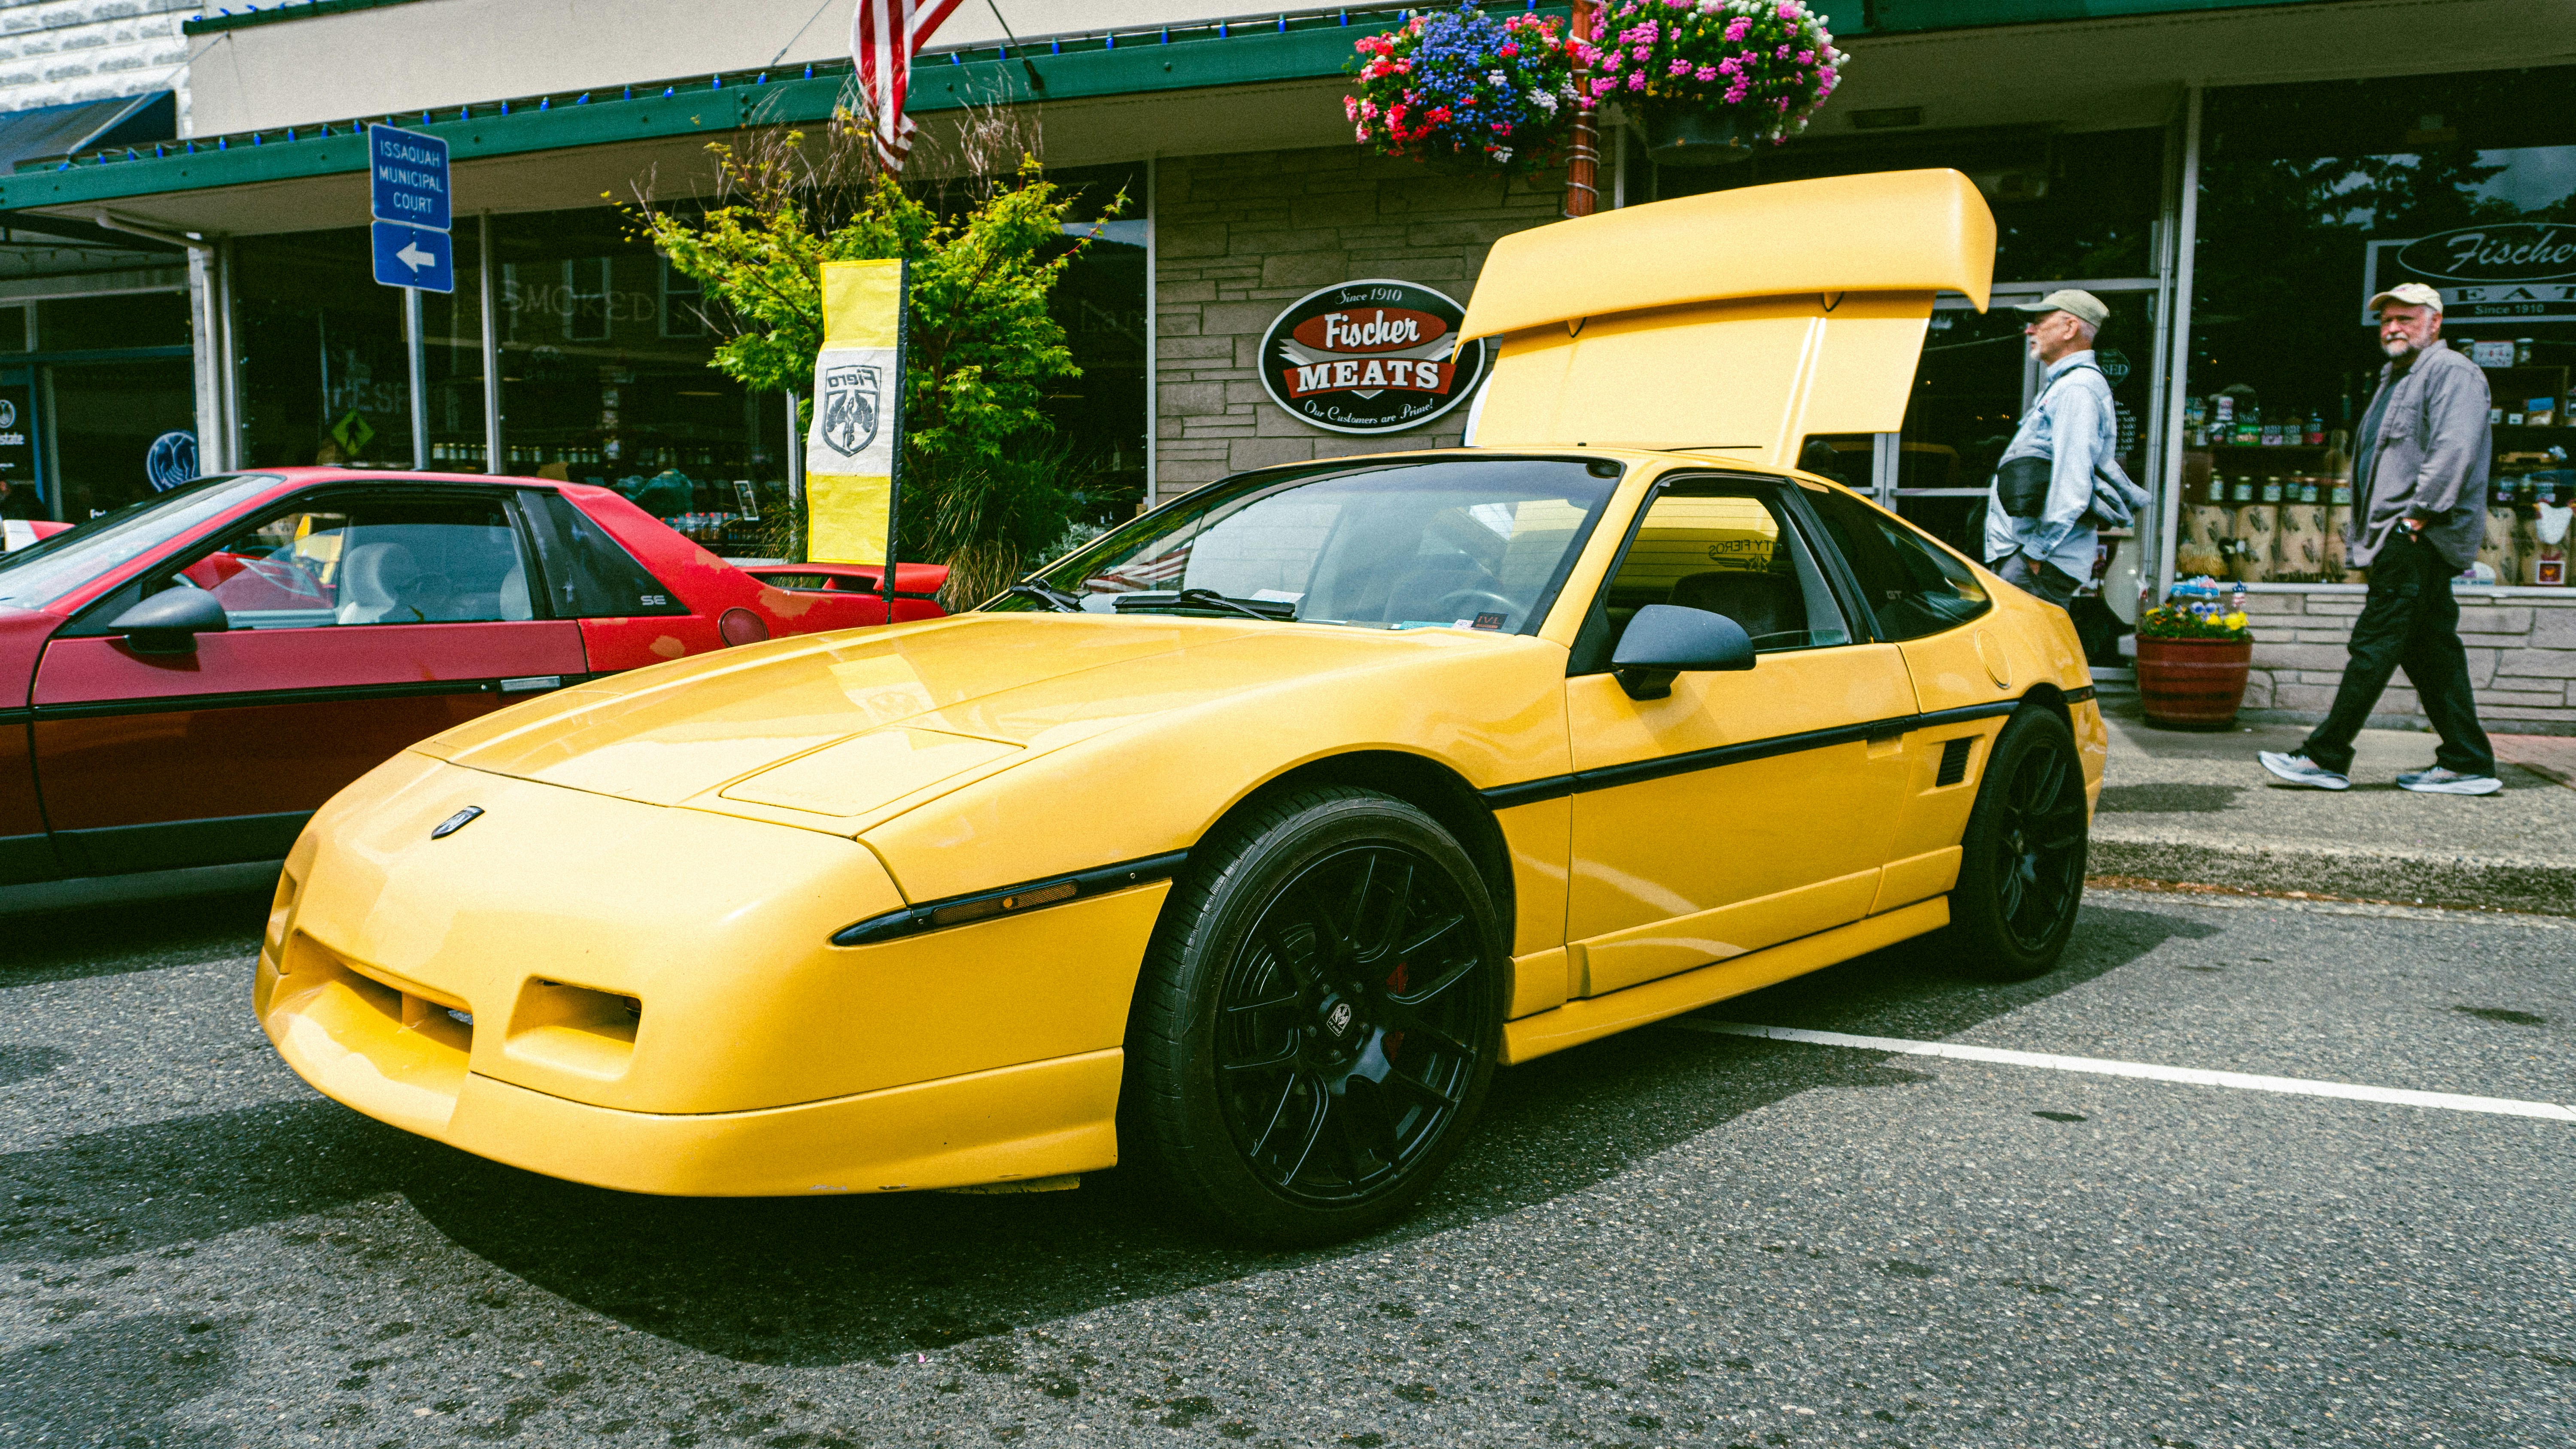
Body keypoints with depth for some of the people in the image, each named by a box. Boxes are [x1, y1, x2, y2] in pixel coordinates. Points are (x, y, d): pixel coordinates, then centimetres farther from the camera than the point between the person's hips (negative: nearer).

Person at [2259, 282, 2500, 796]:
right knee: (2429, 651, 9)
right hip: (2399, 539, 10)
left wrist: (2416, 517, -21)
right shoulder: (2397, 378, 25)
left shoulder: (2451, 371, -6)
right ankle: (2468, 764, 13)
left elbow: (2453, 451, -18)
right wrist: (2367, 533, 17)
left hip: (2420, 538, -10)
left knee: (2375, 643, -9)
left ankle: (2325, 757, -8)